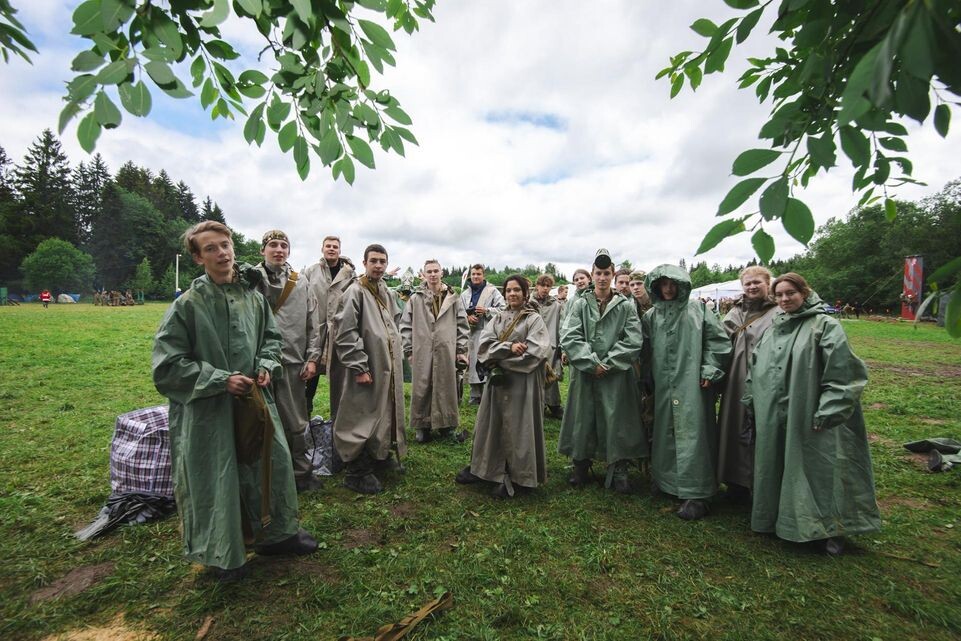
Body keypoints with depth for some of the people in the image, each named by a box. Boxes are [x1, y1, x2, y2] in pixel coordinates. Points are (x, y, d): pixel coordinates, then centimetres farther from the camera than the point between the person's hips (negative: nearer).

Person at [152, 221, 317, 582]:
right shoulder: (188, 304, -13)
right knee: (216, 479, 8)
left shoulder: (253, 298, 1)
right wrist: (220, 379, -17)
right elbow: (168, 363, -12)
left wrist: (267, 365, -1)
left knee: (274, 461, 12)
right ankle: (222, 554, 33)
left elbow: (271, 336, 16)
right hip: (208, 407, -5)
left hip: (253, 399, 5)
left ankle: (277, 533, 35)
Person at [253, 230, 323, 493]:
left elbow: (312, 324, 8)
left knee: (295, 423, 10)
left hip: (293, 362, 2)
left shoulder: (301, 284, 7)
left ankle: (301, 473, 25)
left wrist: (312, 358, 3)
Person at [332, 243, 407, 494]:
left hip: (389, 366, 8)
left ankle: (381, 455, 35)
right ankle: (357, 472, 13)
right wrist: (359, 367, -20)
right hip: (368, 368, -8)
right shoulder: (355, 291, -12)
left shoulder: (387, 293, 12)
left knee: (387, 411, 17)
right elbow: (345, 332, -18)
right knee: (364, 417, 0)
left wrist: (397, 350, 15)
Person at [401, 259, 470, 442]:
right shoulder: (415, 298, 3)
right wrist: (409, 350, 1)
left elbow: (462, 325, 7)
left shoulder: (453, 298, 5)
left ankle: (446, 424, 23)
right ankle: (422, 426, 19)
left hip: (447, 352, 1)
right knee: (422, 391, 6)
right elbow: (405, 326, 5)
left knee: (446, 389, 8)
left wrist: (461, 350, 3)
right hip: (422, 352, 0)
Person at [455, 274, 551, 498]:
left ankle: (518, 478, 15)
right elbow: (485, 344, 0)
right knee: (491, 423, 11)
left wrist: (500, 359, -11)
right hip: (498, 379, 5)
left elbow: (534, 353, -15)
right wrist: (509, 347, -18)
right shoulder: (498, 318, 11)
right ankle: (483, 467, 26)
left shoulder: (534, 319, -4)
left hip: (521, 381, -5)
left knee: (517, 427, 1)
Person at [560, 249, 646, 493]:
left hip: (616, 375, -1)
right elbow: (569, 336, -6)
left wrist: (607, 364, -11)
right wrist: (591, 363, -12)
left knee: (616, 420, 2)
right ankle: (581, 467, 26)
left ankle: (619, 470, 18)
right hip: (585, 373, 1)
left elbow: (633, 341, -5)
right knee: (583, 418, 9)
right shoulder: (581, 304, 3)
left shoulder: (625, 306, 2)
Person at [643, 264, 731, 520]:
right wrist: (647, 381, 8)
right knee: (665, 433, 12)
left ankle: (696, 494, 4)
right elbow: (645, 347, 10)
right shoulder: (652, 315, 10)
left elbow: (719, 340, 0)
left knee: (691, 434, -4)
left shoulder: (697, 310, 0)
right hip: (663, 385, 4)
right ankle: (667, 481, 28)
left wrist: (709, 370, -7)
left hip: (691, 384, -4)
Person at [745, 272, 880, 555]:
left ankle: (831, 530, 21)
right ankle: (780, 520, 29)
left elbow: (842, 372, -12)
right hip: (772, 418, 6)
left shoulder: (824, 325, -6)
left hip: (807, 418, -5)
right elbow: (755, 369, 17)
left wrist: (826, 412, -16)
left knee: (817, 468, 3)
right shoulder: (772, 329, 13)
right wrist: (752, 401, 14)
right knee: (776, 469, 13)